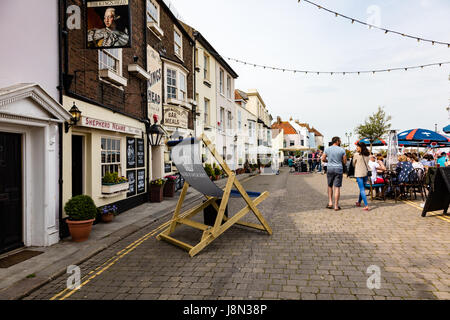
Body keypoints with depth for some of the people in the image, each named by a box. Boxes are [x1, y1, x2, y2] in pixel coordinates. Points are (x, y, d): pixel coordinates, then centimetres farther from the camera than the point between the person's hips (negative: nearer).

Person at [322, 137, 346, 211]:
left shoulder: (327, 149, 1)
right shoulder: (342, 150, -4)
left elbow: (323, 159, 4)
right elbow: (345, 162, -1)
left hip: (330, 169, 2)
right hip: (339, 169, -2)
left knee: (330, 186, 18)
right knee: (337, 187, 0)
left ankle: (330, 202, 14)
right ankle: (336, 206, 3)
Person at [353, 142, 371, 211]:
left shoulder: (356, 154, -10)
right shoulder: (368, 155, 4)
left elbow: (354, 164, 3)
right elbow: (366, 163, 13)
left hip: (359, 173, -6)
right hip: (366, 173, 6)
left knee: (362, 189, -4)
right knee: (362, 188, 18)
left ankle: (366, 205, -11)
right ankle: (359, 202, 35)